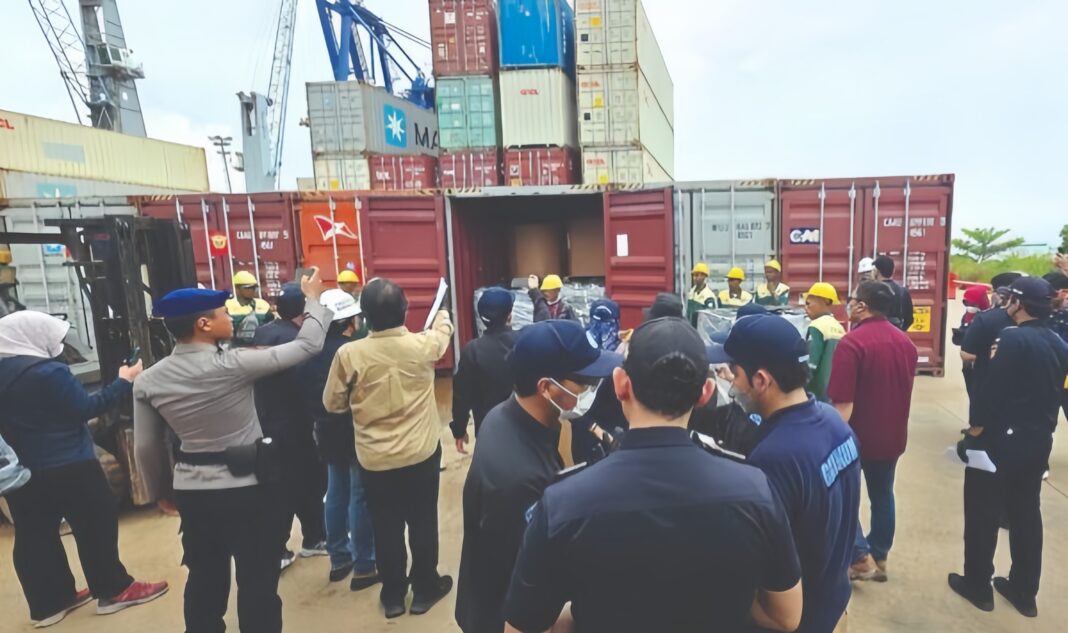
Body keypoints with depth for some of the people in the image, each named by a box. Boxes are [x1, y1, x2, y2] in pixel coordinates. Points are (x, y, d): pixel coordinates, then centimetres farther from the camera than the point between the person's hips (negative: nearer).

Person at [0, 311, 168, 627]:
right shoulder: (47, 372, -21)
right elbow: (86, 408, -17)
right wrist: (124, 381, -11)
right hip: (67, 466, -8)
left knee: (34, 535, 12)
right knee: (96, 525, 4)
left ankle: (49, 603, 23)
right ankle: (114, 591, 14)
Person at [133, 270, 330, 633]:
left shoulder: (149, 381, -4)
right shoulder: (233, 365, -20)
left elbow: (146, 448, 5)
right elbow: (308, 345, -14)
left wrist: (160, 491, 20)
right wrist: (313, 298, 0)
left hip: (192, 490, 6)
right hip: (248, 486, -5)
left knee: (204, 579, 20)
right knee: (258, 579, 9)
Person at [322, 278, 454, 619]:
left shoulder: (349, 354, -14)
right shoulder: (423, 345, -13)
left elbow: (332, 404, -2)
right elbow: (443, 331, 11)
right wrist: (442, 317, 34)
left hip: (374, 459, 1)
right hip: (422, 453, 0)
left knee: (386, 527, 15)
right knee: (423, 522, 16)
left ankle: (393, 595, 31)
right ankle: (425, 589, 32)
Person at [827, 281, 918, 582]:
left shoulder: (852, 343, -22)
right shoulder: (905, 342, 4)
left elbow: (843, 403, -24)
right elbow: (905, 391, 16)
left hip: (857, 435, -7)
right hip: (892, 435, 7)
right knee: (883, 495, 17)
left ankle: (861, 558, 10)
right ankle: (879, 558, 28)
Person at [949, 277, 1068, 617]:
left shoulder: (1013, 338, -18)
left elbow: (992, 389, -22)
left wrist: (974, 432, -14)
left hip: (1002, 439, -7)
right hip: (1038, 441, 7)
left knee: (983, 511, 6)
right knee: (1027, 512, 16)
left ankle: (978, 585, 17)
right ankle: (1024, 591, 26)